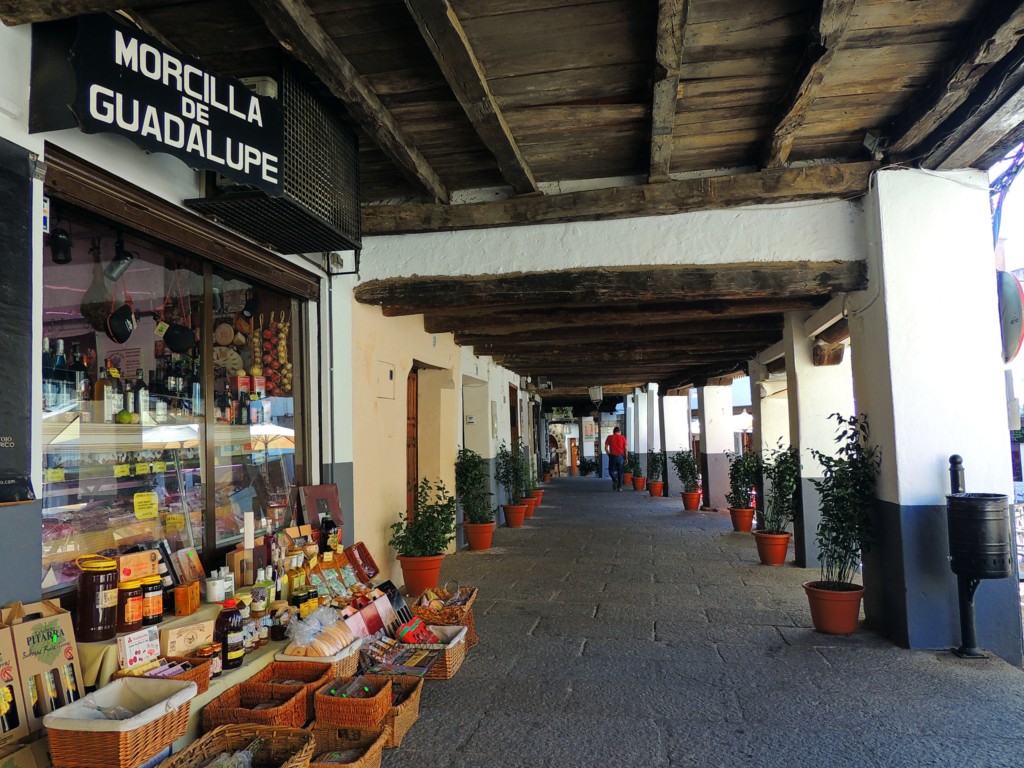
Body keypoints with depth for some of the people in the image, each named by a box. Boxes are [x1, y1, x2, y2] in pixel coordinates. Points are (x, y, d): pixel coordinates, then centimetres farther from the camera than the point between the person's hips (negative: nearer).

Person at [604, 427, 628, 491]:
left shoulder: (609, 437, 2)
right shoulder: (622, 438, 2)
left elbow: (606, 448, -1)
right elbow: (625, 449, -1)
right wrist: (626, 458, 5)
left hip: (612, 456, -1)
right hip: (620, 457, 1)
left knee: (611, 471, 14)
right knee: (620, 472, 12)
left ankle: (615, 479, -15)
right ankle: (619, 487, 10)